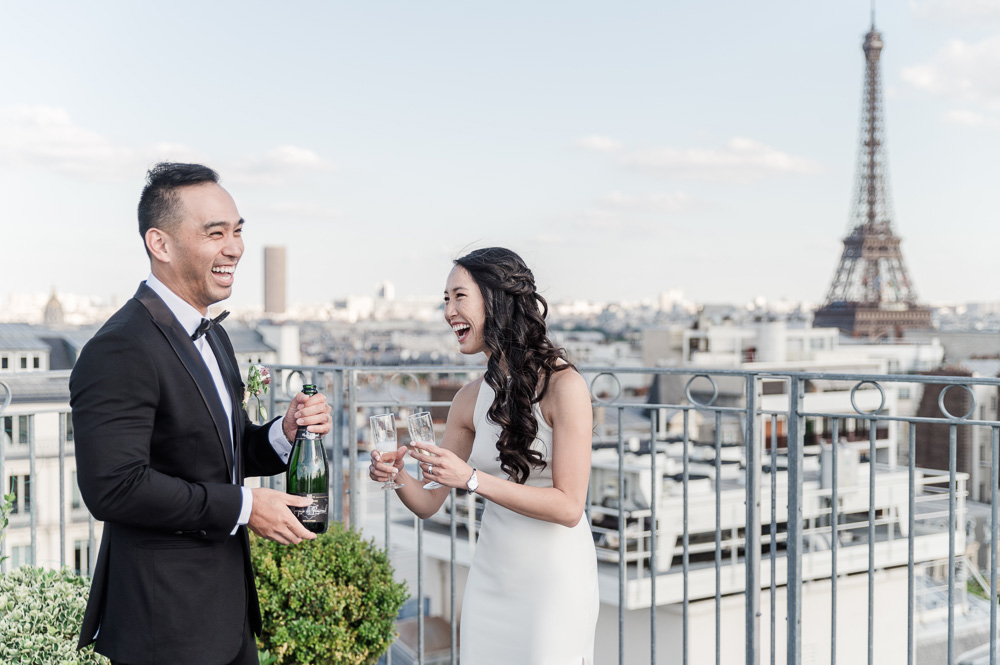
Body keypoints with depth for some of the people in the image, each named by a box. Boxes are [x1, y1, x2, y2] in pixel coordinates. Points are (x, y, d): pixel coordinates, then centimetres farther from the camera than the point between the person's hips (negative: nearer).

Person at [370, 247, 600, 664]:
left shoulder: (563, 386, -14)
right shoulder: (470, 401, 2)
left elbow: (568, 506, -17)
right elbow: (429, 502, 7)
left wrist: (472, 479, -24)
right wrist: (398, 477, -14)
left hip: (554, 580, -5)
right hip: (490, 579, 5)